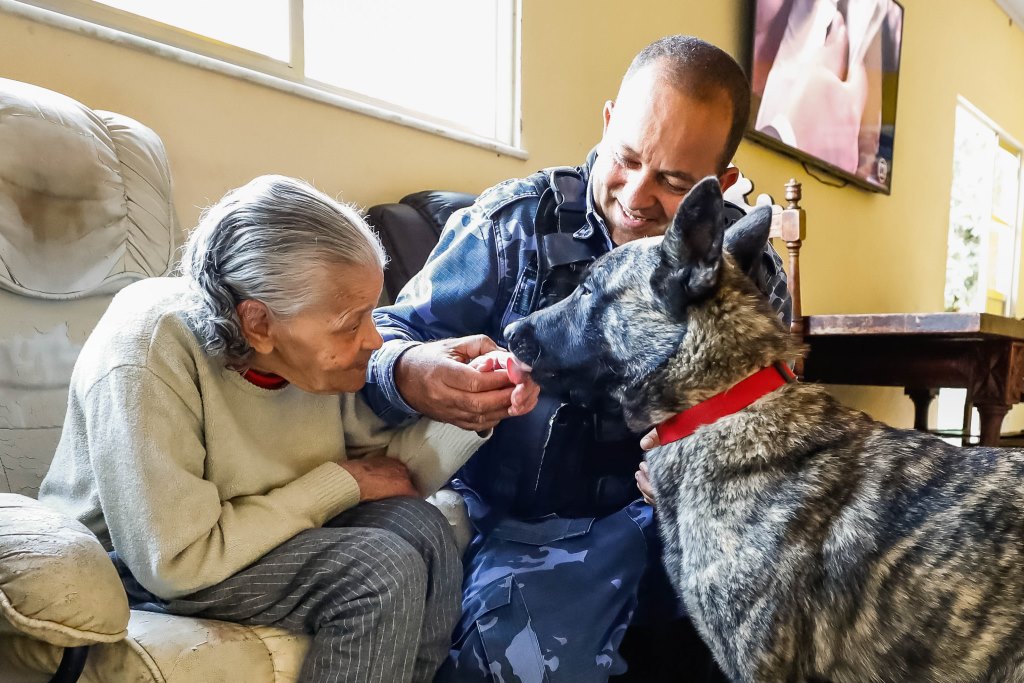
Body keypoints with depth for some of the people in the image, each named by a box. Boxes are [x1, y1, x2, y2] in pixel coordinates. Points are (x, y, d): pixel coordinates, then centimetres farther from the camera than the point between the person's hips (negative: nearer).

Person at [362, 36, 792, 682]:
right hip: (524, 519, -3)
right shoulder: (515, 221, -8)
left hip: (674, 508, 4)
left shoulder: (751, 271, 1)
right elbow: (394, 333, -5)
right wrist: (410, 375, -30)